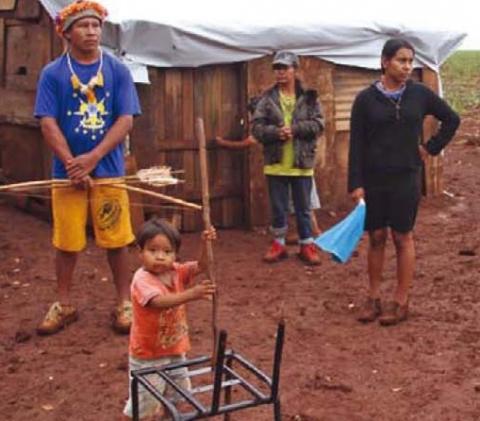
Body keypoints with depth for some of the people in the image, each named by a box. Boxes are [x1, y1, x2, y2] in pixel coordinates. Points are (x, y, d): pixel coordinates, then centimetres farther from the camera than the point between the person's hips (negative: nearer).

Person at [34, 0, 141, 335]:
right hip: (67, 173, 0)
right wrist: (72, 164, -14)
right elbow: (48, 124, -3)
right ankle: (64, 305, 22)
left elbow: (126, 120, -5)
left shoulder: (117, 71, 2)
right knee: (67, 242, 8)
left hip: (109, 171, 0)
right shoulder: (52, 74, 1)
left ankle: (124, 304, 17)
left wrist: (91, 159, -14)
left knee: (117, 241, 3)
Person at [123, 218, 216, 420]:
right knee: (144, 400, 5)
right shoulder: (142, 279, -26)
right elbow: (159, 301, -43)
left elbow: (201, 266, -10)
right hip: (147, 355, -7)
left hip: (174, 349, 7)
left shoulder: (175, 271, -5)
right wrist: (191, 294, -56)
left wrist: (206, 244, -29)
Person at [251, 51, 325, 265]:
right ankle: (278, 244, 25)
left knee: (303, 208, 9)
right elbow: (256, 127, -4)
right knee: (278, 208, 11)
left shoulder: (309, 97, -1)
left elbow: (317, 124, -8)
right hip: (276, 164, 1)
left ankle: (306, 245, 21)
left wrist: (294, 129, -20)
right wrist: (276, 132, -21)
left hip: (302, 163, -1)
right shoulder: (267, 98, 1)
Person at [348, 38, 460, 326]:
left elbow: (452, 119, 12)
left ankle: (401, 302, 13)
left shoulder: (420, 94, -1)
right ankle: (374, 298, 19)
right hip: (373, 179, 0)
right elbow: (356, 144, -3)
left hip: (406, 178, 0)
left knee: (403, 238, 5)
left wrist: (432, 148, 4)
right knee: (376, 238, 7)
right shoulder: (366, 98, -3)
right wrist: (356, 184, -8)